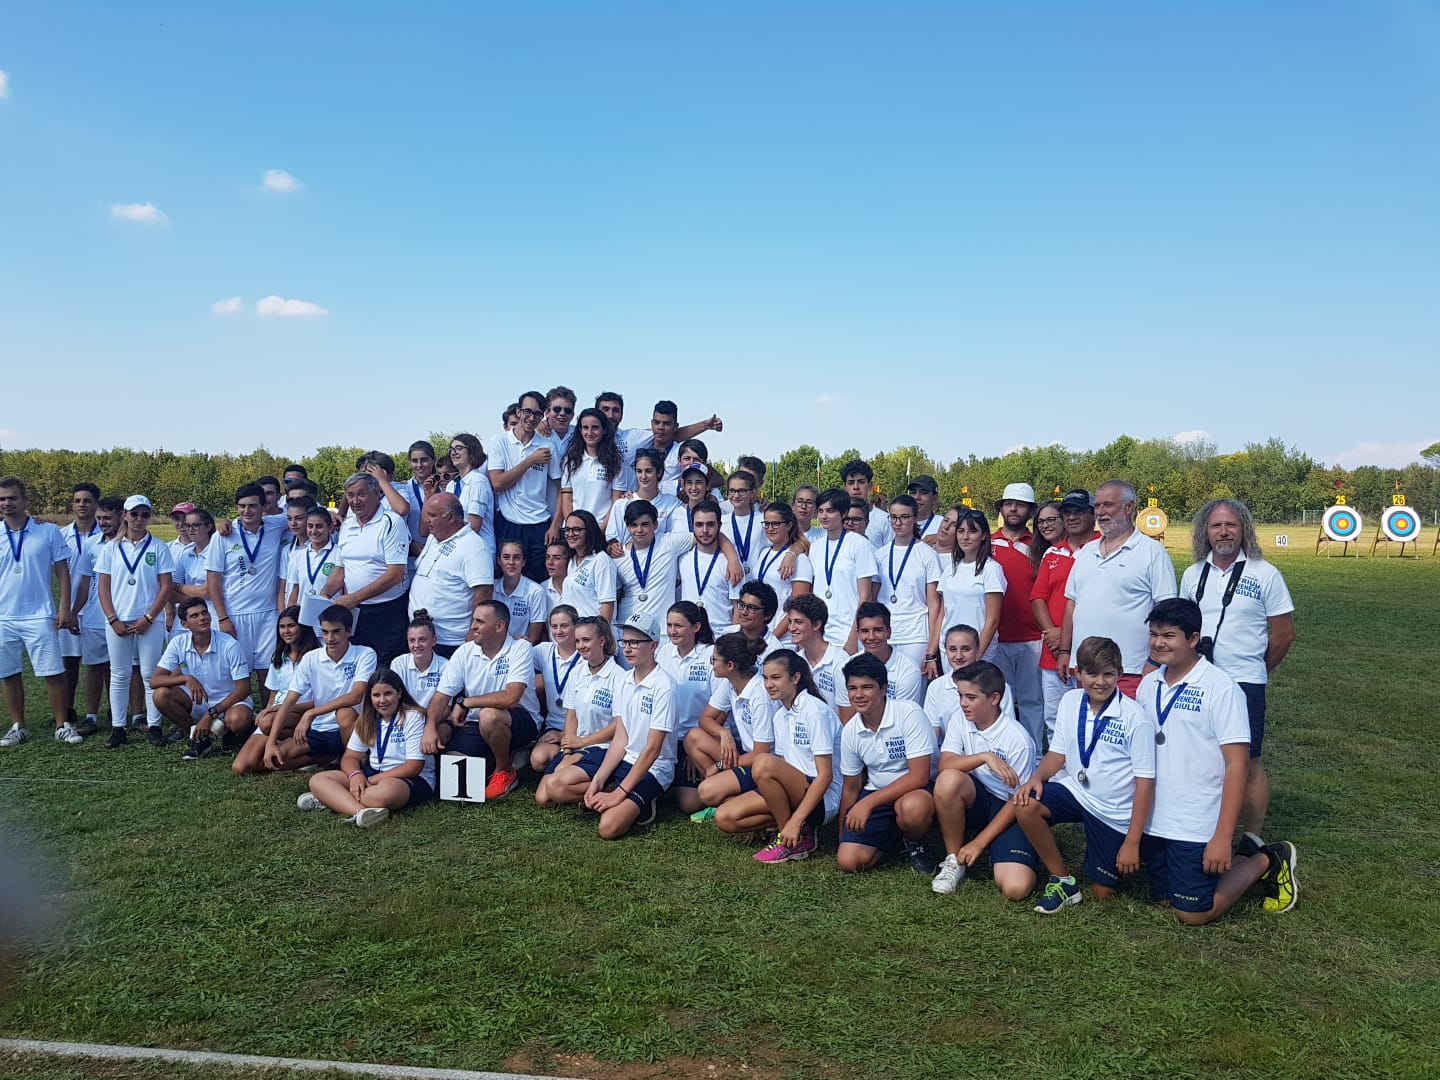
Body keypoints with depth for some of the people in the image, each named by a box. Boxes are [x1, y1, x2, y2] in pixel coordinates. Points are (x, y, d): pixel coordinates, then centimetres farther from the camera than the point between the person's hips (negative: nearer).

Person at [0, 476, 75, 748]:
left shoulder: (48, 531, -2)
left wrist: (64, 609, -7)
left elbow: (62, 572, 0)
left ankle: (62, 725, 7)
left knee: (53, 672, -2)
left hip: (40, 616, -3)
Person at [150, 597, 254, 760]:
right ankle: (201, 738, -8)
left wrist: (211, 715, -22)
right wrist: (186, 678, -30)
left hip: (229, 702, -4)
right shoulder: (179, 643, -8)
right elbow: (154, 680, -12)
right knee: (161, 695, -22)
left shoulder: (229, 645, -18)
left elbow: (243, 688, -16)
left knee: (238, 720, -37)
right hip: (197, 702, 4)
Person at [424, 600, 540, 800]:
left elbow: (510, 697, -27)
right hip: (475, 725, 5)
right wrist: (430, 728, -22)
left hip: (519, 722, -5)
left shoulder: (521, 649, -15)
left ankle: (505, 771, -9)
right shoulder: (464, 652, 1)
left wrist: (465, 703, -19)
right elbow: (441, 696, -3)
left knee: (489, 715, -36)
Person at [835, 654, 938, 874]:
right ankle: (894, 836, 16)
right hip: (876, 795, 5)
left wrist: (868, 803, -27)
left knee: (912, 807, -41)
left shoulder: (909, 714, -20)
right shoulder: (850, 731, -2)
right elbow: (851, 788, 10)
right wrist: (843, 838, 13)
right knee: (848, 861, -15)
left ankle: (914, 844, -4)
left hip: (917, 791, -5)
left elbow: (919, 776, -24)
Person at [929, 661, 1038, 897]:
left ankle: (996, 853, 10)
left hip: (1007, 811, -4)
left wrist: (979, 843, -14)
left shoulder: (1018, 739, -17)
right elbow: (945, 765, -16)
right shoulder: (961, 721, -3)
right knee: (949, 780, -32)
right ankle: (954, 859, -10)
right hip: (976, 804, 4)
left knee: (1016, 888, -28)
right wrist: (984, 757, -32)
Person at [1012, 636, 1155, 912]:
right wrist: (1036, 777, -17)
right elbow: (1058, 754, 5)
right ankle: (1062, 881, -5)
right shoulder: (1070, 702, -4)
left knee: (1103, 893, 4)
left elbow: (1145, 783, -14)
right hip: (1075, 790, 4)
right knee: (1025, 805, -27)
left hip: (1113, 811, -3)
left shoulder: (1135, 718, -18)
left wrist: (1132, 842, -14)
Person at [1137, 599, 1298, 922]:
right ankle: (1234, 864, 34)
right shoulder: (1149, 684, 4)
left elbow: (1237, 764, -17)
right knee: (1161, 896, 15)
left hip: (1196, 826, -6)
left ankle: (1267, 862, 18)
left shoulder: (1220, 687, -15)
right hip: (1153, 821, 7)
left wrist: (1223, 836, -20)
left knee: (1192, 914, -2)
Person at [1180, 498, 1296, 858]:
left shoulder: (1264, 574, -4)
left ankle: (1253, 840, 12)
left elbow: (1284, 633, 0)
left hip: (1244, 684, -4)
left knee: (1248, 763, 1)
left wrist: (1255, 672, 8)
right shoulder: (1193, 575, 9)